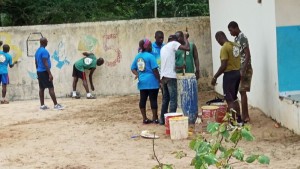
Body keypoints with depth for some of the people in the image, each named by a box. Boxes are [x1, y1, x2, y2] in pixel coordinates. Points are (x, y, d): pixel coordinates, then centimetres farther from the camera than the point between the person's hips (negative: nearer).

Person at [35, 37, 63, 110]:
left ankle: (42, 105, 8)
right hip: (44, 71, -9)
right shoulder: (44, 51, -16)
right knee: (51, 88, -7)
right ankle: (56, 105, -8)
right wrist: (50, 74, -22)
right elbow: (45, 63, -22)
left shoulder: (37, 51, 13)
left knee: (41, 88, 8)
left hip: (39, 71, 9)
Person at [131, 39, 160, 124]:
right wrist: (159, 79, -7)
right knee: (153, 99, 1)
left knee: (142, 100, 8)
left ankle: (145, 118, 13)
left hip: (142, 82, 7)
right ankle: (155, 118, 6)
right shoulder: (150, 56, -13)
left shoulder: (137, 56, 9)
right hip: (151, 82, -7)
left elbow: (133, 68, 14)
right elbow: (155, 69, -15)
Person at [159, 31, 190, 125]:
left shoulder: (163, 47, 21)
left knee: (165, 99, 15)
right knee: (173, 99, -6)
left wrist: (180, 67, 31)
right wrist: (185, 38, 2)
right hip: (170, 76, -8)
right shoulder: (173, 43, -2)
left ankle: (163, 119, 18)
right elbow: (187, 48, -14)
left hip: (163, 76, 8)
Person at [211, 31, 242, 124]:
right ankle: (239, 119, 22)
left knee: (230, 100, -3)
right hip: (238, 73, 9)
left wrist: (215, 77, -13)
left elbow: (223, 66, -20)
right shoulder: (235, 45, 9)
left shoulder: (224, 48, -16)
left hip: (229, 74, -9)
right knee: (234, 98, 19)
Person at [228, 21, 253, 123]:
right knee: (242, 92, 9)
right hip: (238, 69, 9)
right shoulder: (236, 39, 14)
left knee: (242, 92, -7)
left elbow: (247, 55, -20)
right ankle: (245, 115, 14)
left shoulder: (243, 38, -15)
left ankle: (244, 116, -4)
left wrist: (244, 71, -24)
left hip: (244, 69, -9)